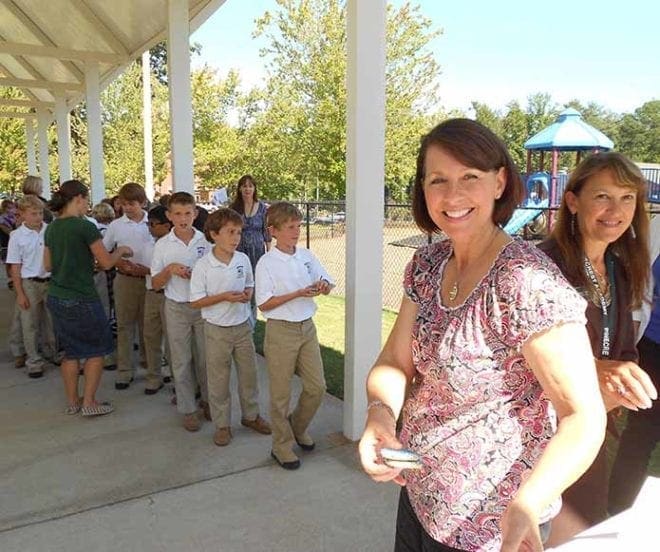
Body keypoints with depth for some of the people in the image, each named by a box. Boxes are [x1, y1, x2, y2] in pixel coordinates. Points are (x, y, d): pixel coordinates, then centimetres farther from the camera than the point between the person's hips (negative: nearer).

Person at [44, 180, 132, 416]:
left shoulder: (51, 228, 6)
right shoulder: (85, 227, -16)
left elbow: (48, 265, 15)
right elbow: (107, 263, -11)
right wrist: (121, 250, 7)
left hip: (56, 298, 7)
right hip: (82, 299, -7)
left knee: (71, 351, 17)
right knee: (96, 350, 9)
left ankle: (72, 401, 25)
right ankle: (89, 403, 12)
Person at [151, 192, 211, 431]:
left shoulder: (206, 241, -3)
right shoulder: (163, 245, -3)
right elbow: (155, 284, 2)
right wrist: (170, 270, -17)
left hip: (203, 305, 0)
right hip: (176, 308, 0)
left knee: (205, 358, 11)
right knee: (181, 361, 8)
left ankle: (208, 400, 30)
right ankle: (188, 409, 20)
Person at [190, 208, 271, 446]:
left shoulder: (243, 259, -3)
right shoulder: (203, 266, -15)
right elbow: (195, 302, -12)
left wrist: (247, 294, -10)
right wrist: (225, 296, -23)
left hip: (242, 326, 4)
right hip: (216, 330, -4)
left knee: (249, 373, 15)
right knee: (218, 380, 8)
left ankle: (251, 415, 35)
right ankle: (222, 424, 25)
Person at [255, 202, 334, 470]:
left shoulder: (307, 256, 2)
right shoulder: (266, 263, -12)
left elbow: (327, 284, 9)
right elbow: (264, 304, -14)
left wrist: (323, 286, -16)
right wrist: (298, 294, -23)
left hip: (307, 327, 5)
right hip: (281, 330, -5)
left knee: (316, 387, 10)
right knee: (281, 393, 7)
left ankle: (298, 427, 36)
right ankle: (282, 445, 24)